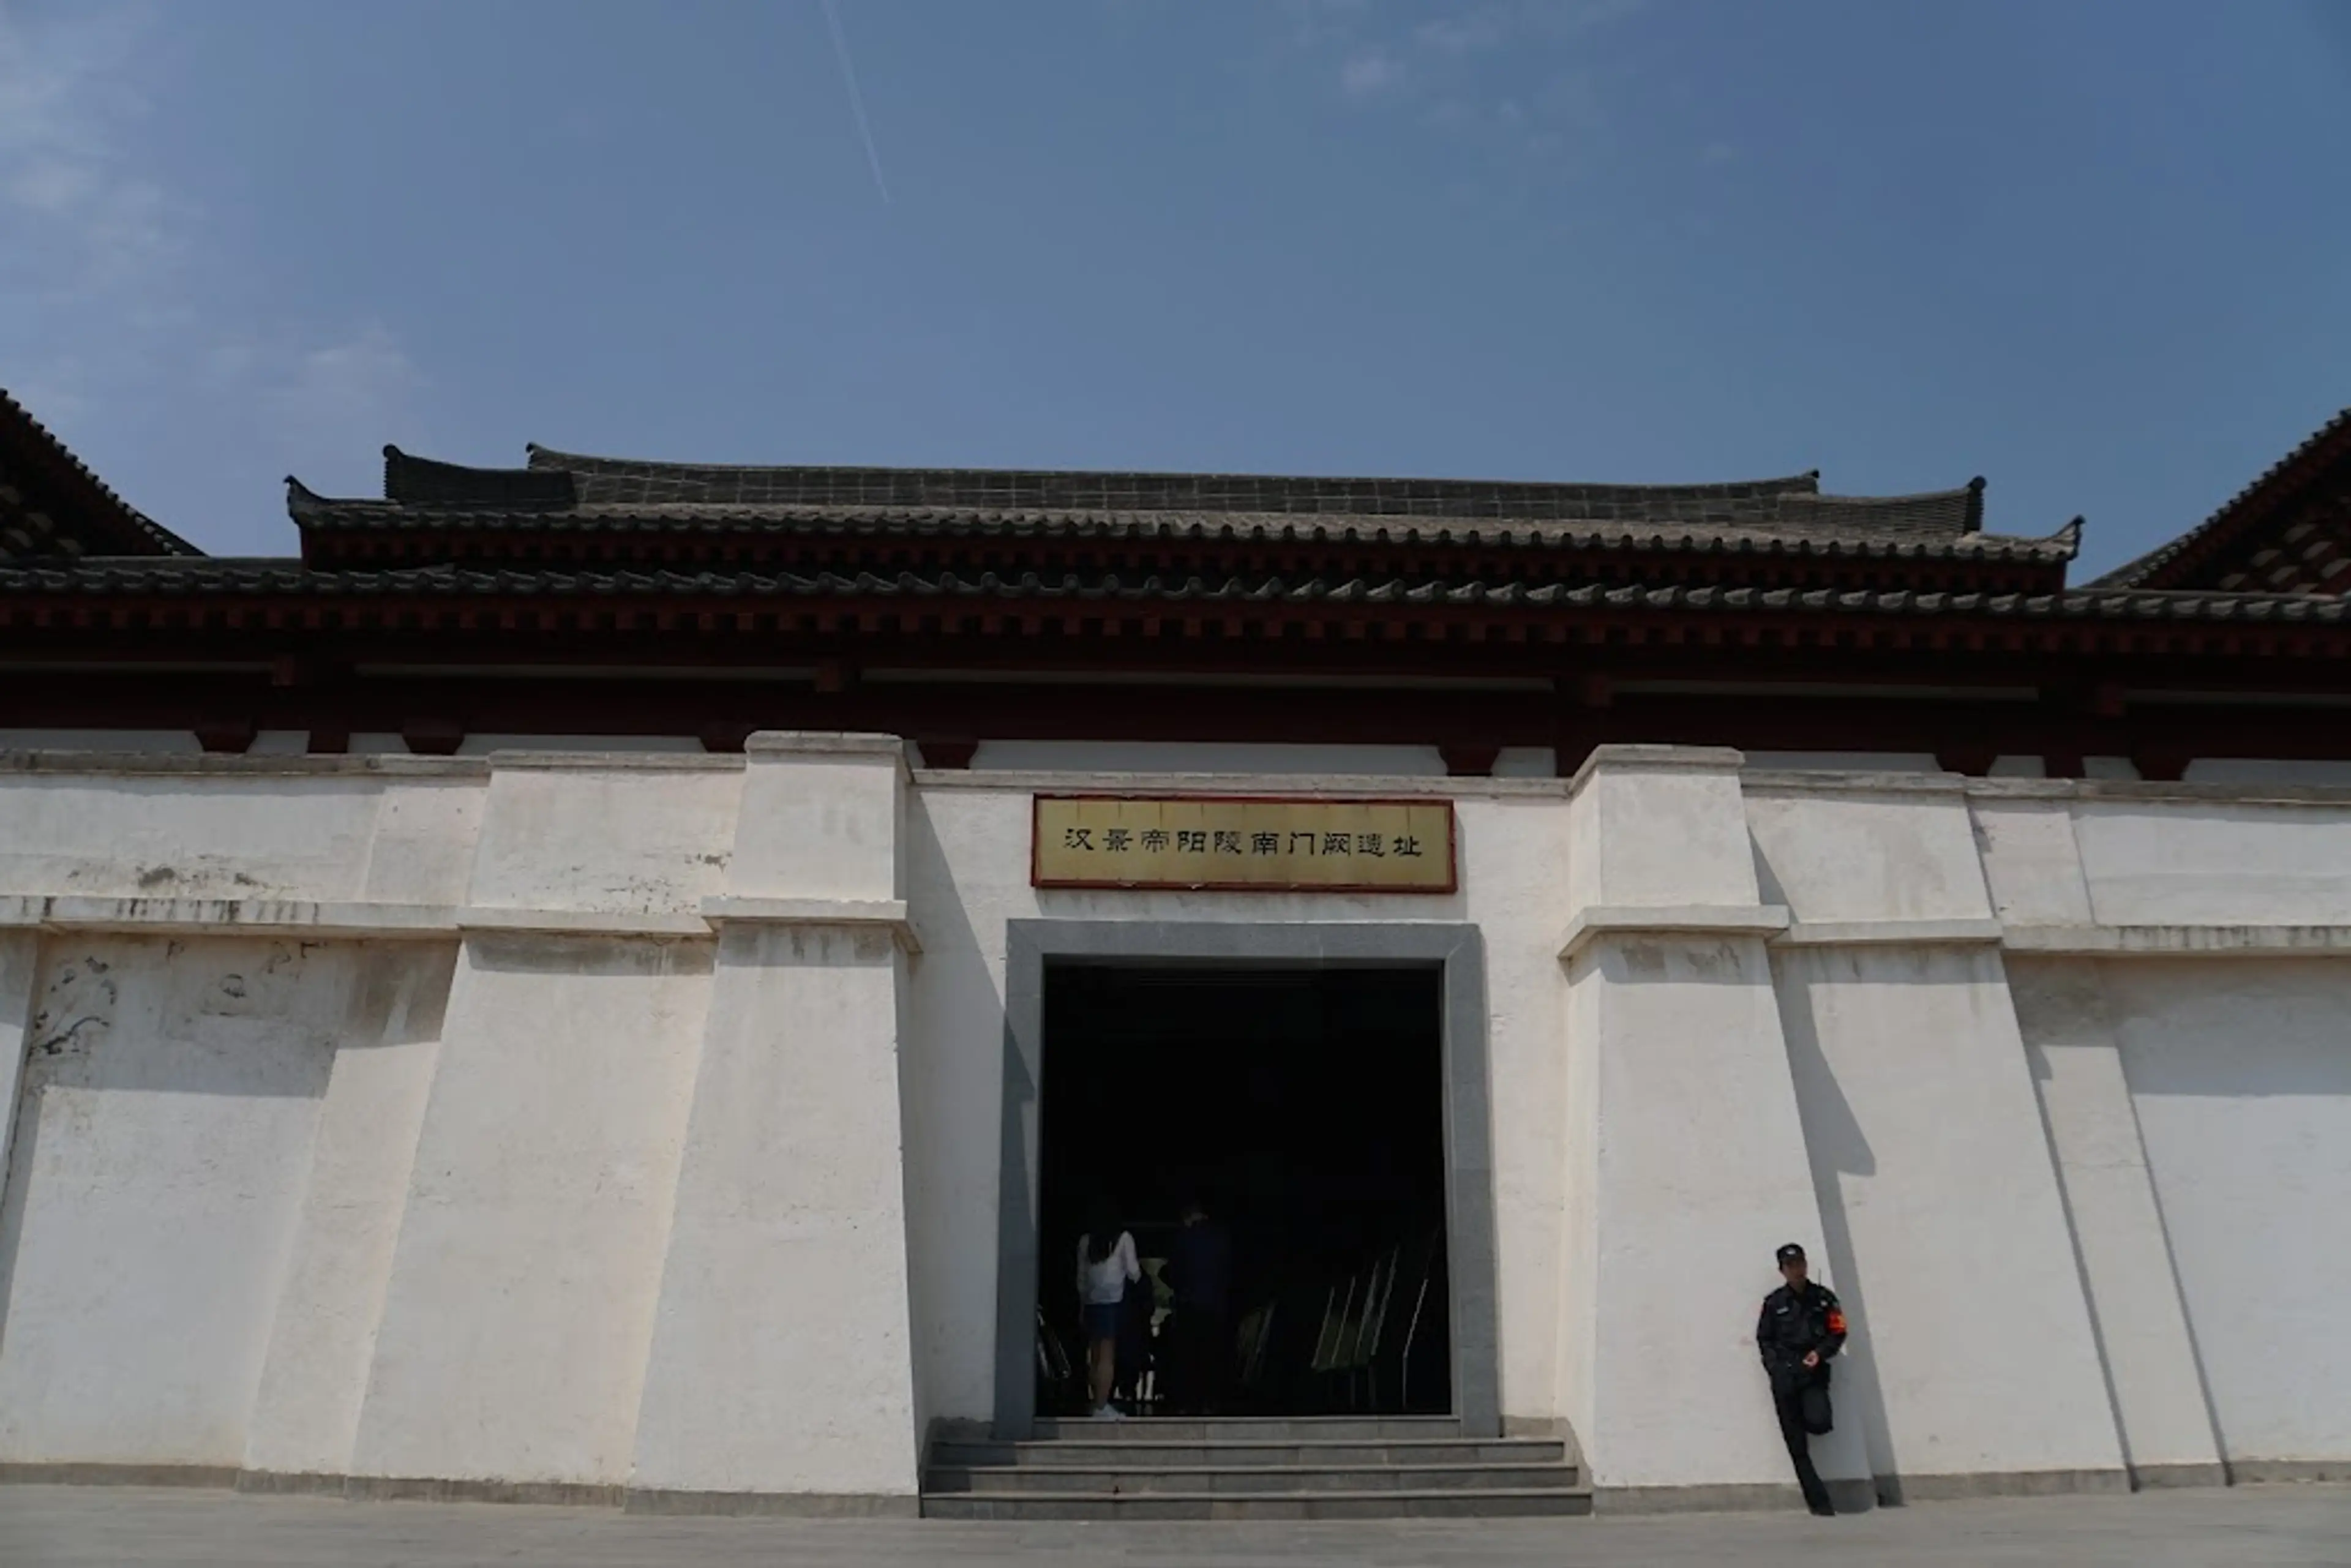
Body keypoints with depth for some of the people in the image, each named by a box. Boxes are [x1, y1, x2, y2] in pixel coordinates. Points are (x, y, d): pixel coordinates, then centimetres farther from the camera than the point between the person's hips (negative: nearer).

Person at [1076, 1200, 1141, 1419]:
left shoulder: (1086, 1241, 10)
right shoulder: (1123, 1239, 0)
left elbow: (1081, 1277, 13)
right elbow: (1133, 1272, 1)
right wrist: (1141, 1274, 23)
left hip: (1091, 1302, 4)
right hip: (1113, 1301, -4)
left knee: (1095, 1356, 9)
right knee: (1107, 1357, -6)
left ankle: (1097, 1403, 10)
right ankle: (1101, 1406, -9)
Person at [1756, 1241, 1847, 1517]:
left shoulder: (1823, 1297, 5)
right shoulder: (1774, 1303, 5)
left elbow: (1838, 1333, 7)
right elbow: (1764, 1339, 9)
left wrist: (1820, 1353, -10)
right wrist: (1775, 1368, -4)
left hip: (1813, 1373, 0)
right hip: (1784, 1377, 0)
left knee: (1819, 1422, -23)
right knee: (1797, 1446, -2)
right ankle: (1819, 1501, 4)